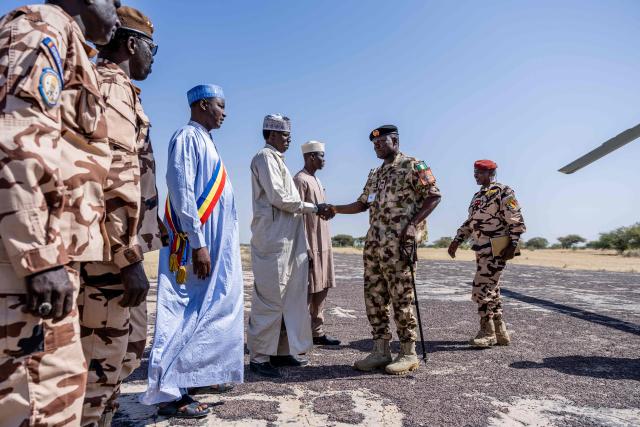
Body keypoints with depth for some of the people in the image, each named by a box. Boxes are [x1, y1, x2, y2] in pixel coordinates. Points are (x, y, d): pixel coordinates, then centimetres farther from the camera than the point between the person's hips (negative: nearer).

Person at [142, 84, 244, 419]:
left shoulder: (205, 141, 20)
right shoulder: (187, 137, -9)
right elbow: (181, 191, -18)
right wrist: (197, 243, -22)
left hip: (218, 246, 10)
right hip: (198, 245, -10)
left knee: (209, 315, 14)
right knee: (187, 316, -5)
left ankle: (196, 376, 26)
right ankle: (169, 394, 4)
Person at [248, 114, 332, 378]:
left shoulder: (277, 160, 23)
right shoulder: (266, 157, -5)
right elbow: (279, 197, -15)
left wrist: (313, 209, 11)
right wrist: (313, 208, -7)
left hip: (289, 240, 10)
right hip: (273, 240, -10)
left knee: (291, 297, 12)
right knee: (269, 299, -5)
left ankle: (282, 351, 21)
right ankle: (259, 357, 4)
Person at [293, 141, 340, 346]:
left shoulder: (317, 181, 18)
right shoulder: (300, 180, -11)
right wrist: (305, 248, -21)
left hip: (323, 244, 9)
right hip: (310, 245, -9)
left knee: (321, 290, 12)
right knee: (306, 291, -4)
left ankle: (317, 332, 20)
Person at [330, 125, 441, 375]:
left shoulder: (412, 166, -1)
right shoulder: (375, 174, 21)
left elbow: (434, 196, -6)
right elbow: (363, 204, 22)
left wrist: (412, 225, -16)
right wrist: (334, 209, 11)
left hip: (398, 244, -7)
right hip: (373, 243, 8)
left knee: (401, 298, -3)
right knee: (374, 297, 7)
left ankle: (408, 353, 10)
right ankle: (380, 351, 17)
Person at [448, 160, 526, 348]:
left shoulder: (502, 191, -7)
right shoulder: (477, 196, 19)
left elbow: (516, 220, -11)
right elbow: (470, 222, 23)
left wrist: (513, 244, -18)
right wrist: (457, 240, 16)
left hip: (496, 250, -9)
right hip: (482, 249, 9)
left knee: (482, 289, -10)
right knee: (492, 290, 11)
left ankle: (487, 333, 1)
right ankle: (500, 333, 20)